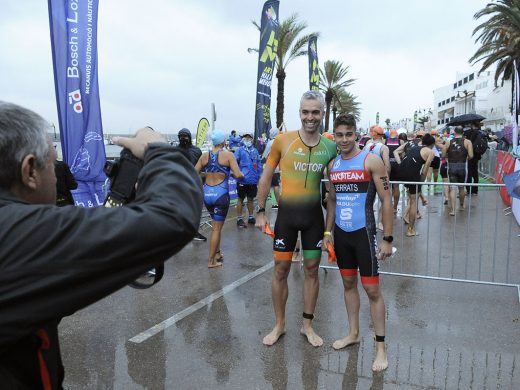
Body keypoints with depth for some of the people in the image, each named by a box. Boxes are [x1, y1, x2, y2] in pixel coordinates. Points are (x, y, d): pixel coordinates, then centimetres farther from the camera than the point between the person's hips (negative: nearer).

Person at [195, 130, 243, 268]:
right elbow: (238, 175, -16)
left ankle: (217, 253, 32)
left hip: (207, 194, 5)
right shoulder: (228, 155, -7)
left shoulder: (204, 155, 4)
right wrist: (242, 174, 6)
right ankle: (211, 261, 11)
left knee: (216, 224, 25)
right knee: (216, 228, 5)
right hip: (220, 194, -5)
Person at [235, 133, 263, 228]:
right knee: (240, 199, 5)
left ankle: (251, 217, 27)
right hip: (242, 180, -4)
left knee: (251, 199, 15)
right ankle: (239, 219, 13)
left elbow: (259, 164, 11)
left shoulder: (255, 151, 10)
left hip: (253, 180, 4)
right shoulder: (239, 150, -2)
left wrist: (259, 176, 6)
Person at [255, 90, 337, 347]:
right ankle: (279, 324, 27)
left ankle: (307, 325, 29)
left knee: (312, 269, 11)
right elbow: (266, 178, 0)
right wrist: (261, 212, -2)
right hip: (286, 213, -2)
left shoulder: (330, 147, -1)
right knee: (281, 269, 7)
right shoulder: (283, 141, -8)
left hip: (314, 214, 2)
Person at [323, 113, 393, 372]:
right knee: (348, 283, 16)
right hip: (340, 233, 6)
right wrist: (328, 231, 10)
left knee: (372, 289, -1)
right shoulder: (332, 165, 6)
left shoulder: (371, 161, -11)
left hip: (363, 233, -5)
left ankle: (380, 346, 13)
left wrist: (387, 239, -14)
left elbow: (386, 200, -11)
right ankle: (353, 333, 33)